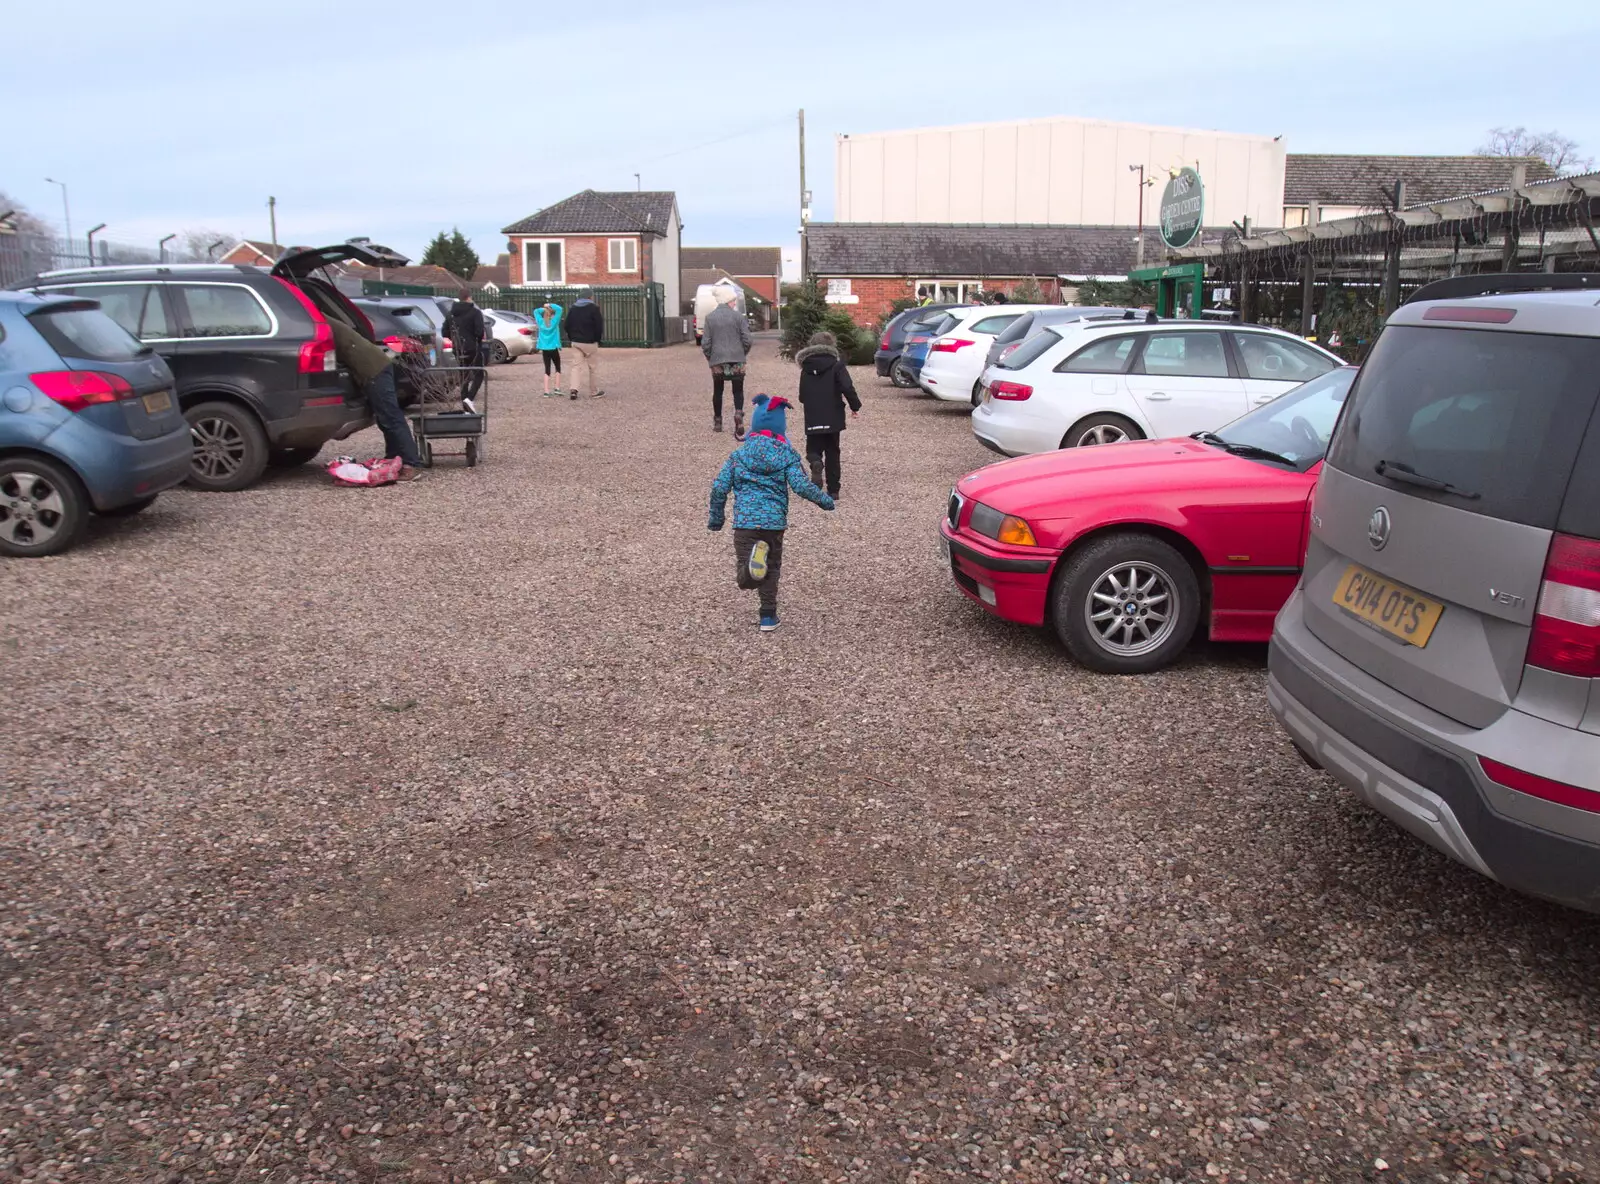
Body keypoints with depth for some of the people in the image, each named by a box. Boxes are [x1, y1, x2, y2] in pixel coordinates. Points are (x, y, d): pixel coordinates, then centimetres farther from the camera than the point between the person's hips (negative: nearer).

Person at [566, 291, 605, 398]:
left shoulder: (573, 309, 9)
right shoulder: (594, 308, -7)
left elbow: (567, 326, 12)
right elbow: (599, 326, -9)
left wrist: (572, 338, 17)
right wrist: (598, 339, 4)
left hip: (576, 342, 4)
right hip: (590, 342, -4)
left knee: (577, 365, 5)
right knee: (593, 367, 5)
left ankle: (574, 389, -12)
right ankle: (594, 392, 10)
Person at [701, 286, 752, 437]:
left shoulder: (710, 318, 1)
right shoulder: (737, 316, -2)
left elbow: (705, 343, -1)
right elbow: (746, 339, -4)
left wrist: (710, 358, 13)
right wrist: (742, 354, 12)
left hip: (717, 361, 1)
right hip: (737, 360, -1)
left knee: (717, 392, 15)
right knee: (738, 391, 4)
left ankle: (717, 422, 23)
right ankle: (738, 414, -21)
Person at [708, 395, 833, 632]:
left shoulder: (738, 454, 5)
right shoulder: (787, 455, 1)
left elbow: (719, 487, 2)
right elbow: (801, 485, -10)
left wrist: (716, 517, 16)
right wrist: (824, 500, 7)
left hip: (745, 521, 0)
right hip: (775, 521, 1)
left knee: (744, 579, -3)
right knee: (772, 569, 21)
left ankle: (752, 562, -37)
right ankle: (768, 616, 23)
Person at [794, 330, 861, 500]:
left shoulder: (806, 367, 6)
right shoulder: (836, 364, -6)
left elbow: (802, 395, 13)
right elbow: (847, 387, -16)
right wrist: (855, 406, -5)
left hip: (812, 420, 1)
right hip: (832, 418, -1)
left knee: (813, 449, 12)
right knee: (832, 453, 10)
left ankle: (816, 462, -25)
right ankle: (833, 490, 8)